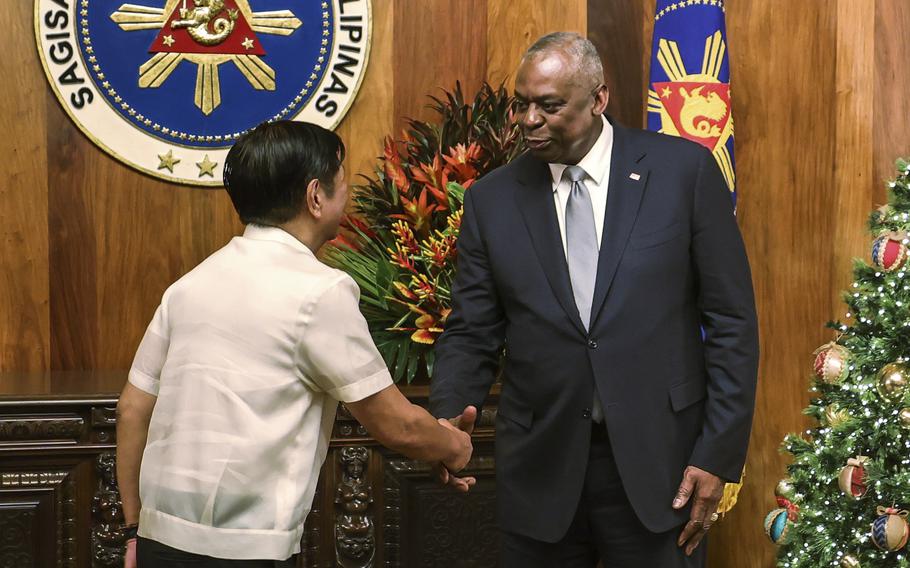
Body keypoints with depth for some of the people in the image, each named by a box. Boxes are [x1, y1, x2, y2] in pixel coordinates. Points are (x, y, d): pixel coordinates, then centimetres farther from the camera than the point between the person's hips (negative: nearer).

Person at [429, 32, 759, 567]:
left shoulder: (685, 170, -3)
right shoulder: (492, 199, 4)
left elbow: (731, 320, -2)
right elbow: (472, 333, 6)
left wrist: (719, 454, -6)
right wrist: (451, 414, -14)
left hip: (657, 461, -2)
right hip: (540, 464, 2)